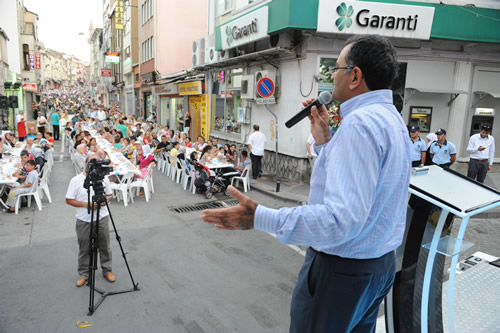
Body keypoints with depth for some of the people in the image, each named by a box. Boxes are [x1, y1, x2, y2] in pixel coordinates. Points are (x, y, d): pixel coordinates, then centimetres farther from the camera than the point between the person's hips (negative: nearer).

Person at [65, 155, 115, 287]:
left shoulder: (104, 178, -2)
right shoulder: (76, 180, -8)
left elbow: (109, 195, 10)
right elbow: (69, 200, -5)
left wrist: (104, 201, -13)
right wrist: (86, 204, -18)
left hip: (102, 218, 2)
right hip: (84, 220, -1)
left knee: (105, 246, 12)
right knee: (84, 249, 11)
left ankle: (107, 270, 29)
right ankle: (84, 274, 28)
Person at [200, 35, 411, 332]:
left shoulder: (361, 122, -25)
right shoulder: (391, 119, 8)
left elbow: (342, 219, -34)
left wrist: (259, 218, -33)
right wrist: (324, 141, 7)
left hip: (340, 271, -9)